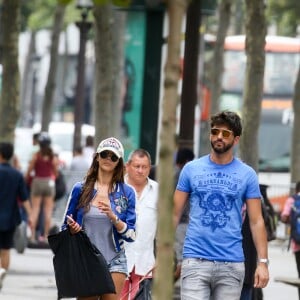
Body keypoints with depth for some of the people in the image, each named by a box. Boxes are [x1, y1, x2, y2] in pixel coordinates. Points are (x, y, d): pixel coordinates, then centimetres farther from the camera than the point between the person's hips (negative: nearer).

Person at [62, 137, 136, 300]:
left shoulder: (126, 193, 3)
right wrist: (72, 228, -10)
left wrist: (113, 218, -17)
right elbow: (65, 226, 13)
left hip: (114, 263, -1)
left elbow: (131, 234, -1)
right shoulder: (81, 189, 6)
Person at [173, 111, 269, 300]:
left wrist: (263, 262, -4)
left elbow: (256, 222, 4)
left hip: (232, 264, 0)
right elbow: (175, 215, 7)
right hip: (195, 261, 0)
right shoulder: (192, 169, 6)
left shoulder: (247, 174, 5)